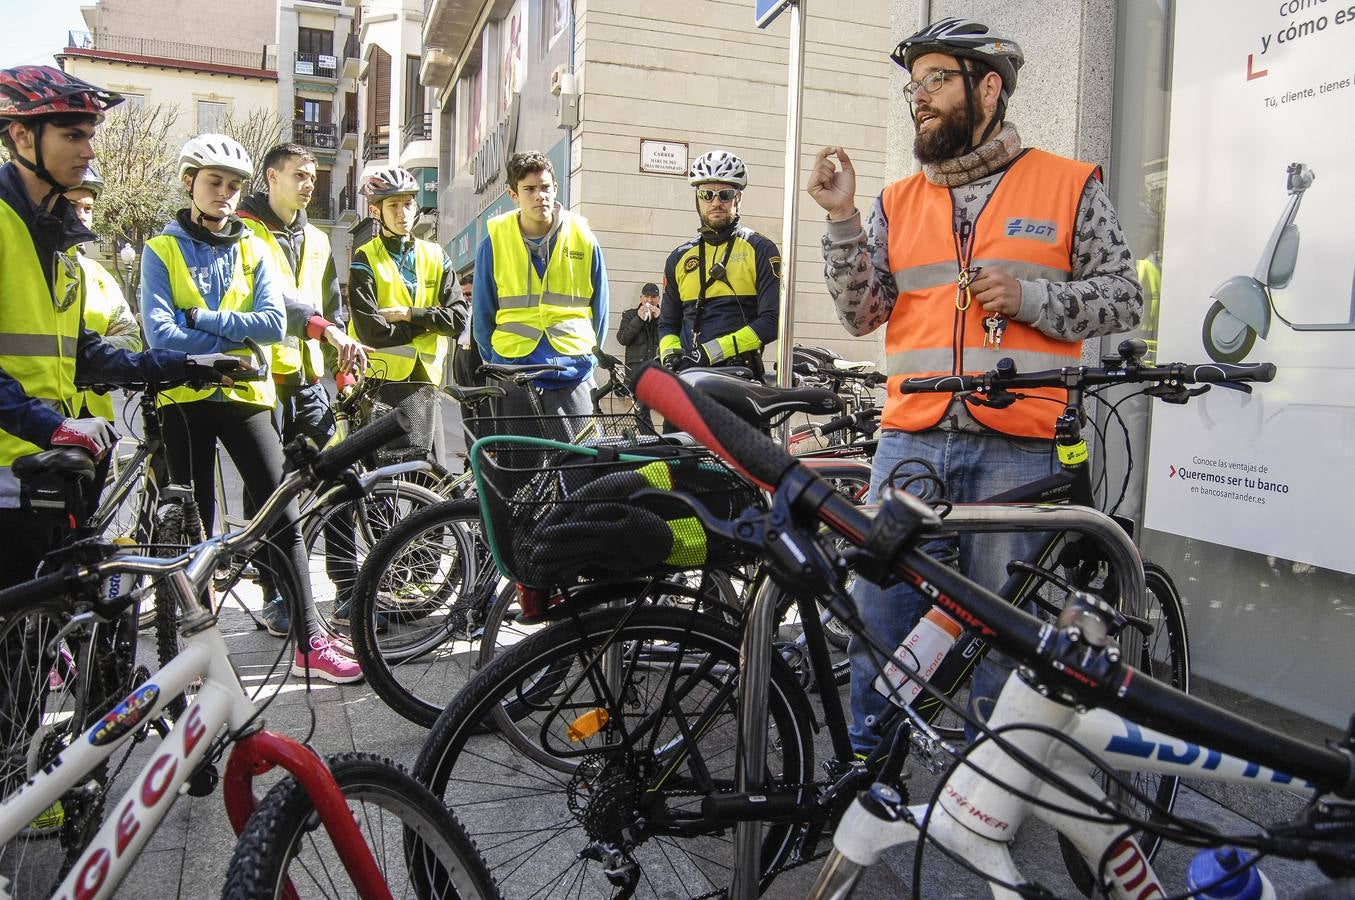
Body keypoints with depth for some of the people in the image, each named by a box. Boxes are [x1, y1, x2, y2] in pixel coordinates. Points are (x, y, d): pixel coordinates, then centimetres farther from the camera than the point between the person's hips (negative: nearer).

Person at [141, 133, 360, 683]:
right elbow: (160, 334, -10)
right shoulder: (162, 251, 4)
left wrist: (202, 316, -11)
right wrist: (232, 341, -11)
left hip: (245, 394, 1)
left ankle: (309, 638, -2)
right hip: (185, 398, -1)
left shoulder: (254, 251, 9)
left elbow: (274, 325, -6)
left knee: (281, 512, -5)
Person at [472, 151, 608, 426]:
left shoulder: (584, 240, 4)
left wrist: (586, 359, 12)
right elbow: (483, 316, 12)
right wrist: (498, 363, 11)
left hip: (572, 380, 0)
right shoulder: (494, 243, 3)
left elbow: (599, 310, 13)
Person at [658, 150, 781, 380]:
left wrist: (713, 351, -11)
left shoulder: (760, 250, 7)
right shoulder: (679, 257, 20)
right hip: (689, 374, 4)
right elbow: (668, 323, 25)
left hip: (739, 374, -4)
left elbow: (772, 320, -2)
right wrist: (670, 354, 2)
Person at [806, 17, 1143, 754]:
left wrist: (1030, 297, -10)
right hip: (909, 440, 3)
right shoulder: (897, 203, 13)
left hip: (1017, 446, -2)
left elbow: (1122, 298, 6)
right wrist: (842, 219, -6)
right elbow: (861, 314, 5)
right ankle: (864, 767, 24)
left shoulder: (1069, 187, 6)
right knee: (879, 617, 7)